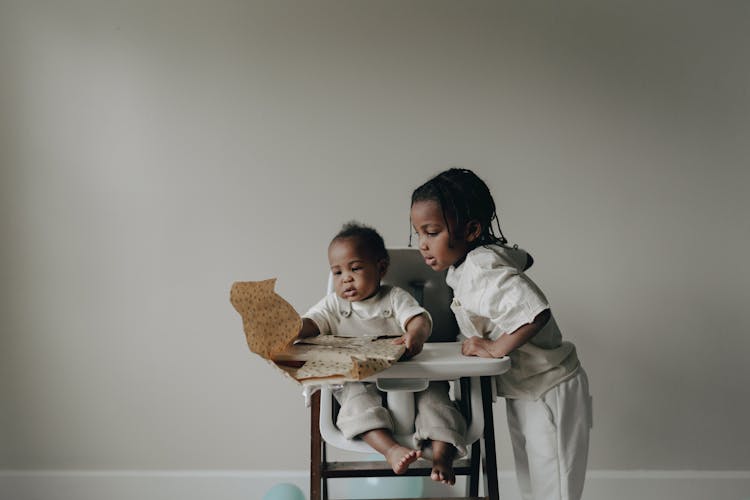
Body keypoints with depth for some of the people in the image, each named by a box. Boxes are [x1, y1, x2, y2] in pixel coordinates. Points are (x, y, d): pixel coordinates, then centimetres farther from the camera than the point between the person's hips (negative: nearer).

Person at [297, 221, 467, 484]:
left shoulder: (396, 298, 8)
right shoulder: (333, 304, 13)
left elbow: (419, 318, -9)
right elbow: (309, 323, 0)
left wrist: (416, 335, -36)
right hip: (359, 381, 0)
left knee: (434, 394, -24)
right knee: (357, 398, -31)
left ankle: (442, 455, -27)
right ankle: (391, 449, -46)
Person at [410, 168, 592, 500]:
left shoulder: (478, 271, -29)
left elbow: (534, 313, -43)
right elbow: (522, 258, 22)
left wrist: (495, 348, -30)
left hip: (549, 393, -10)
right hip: (523, 392, 10)